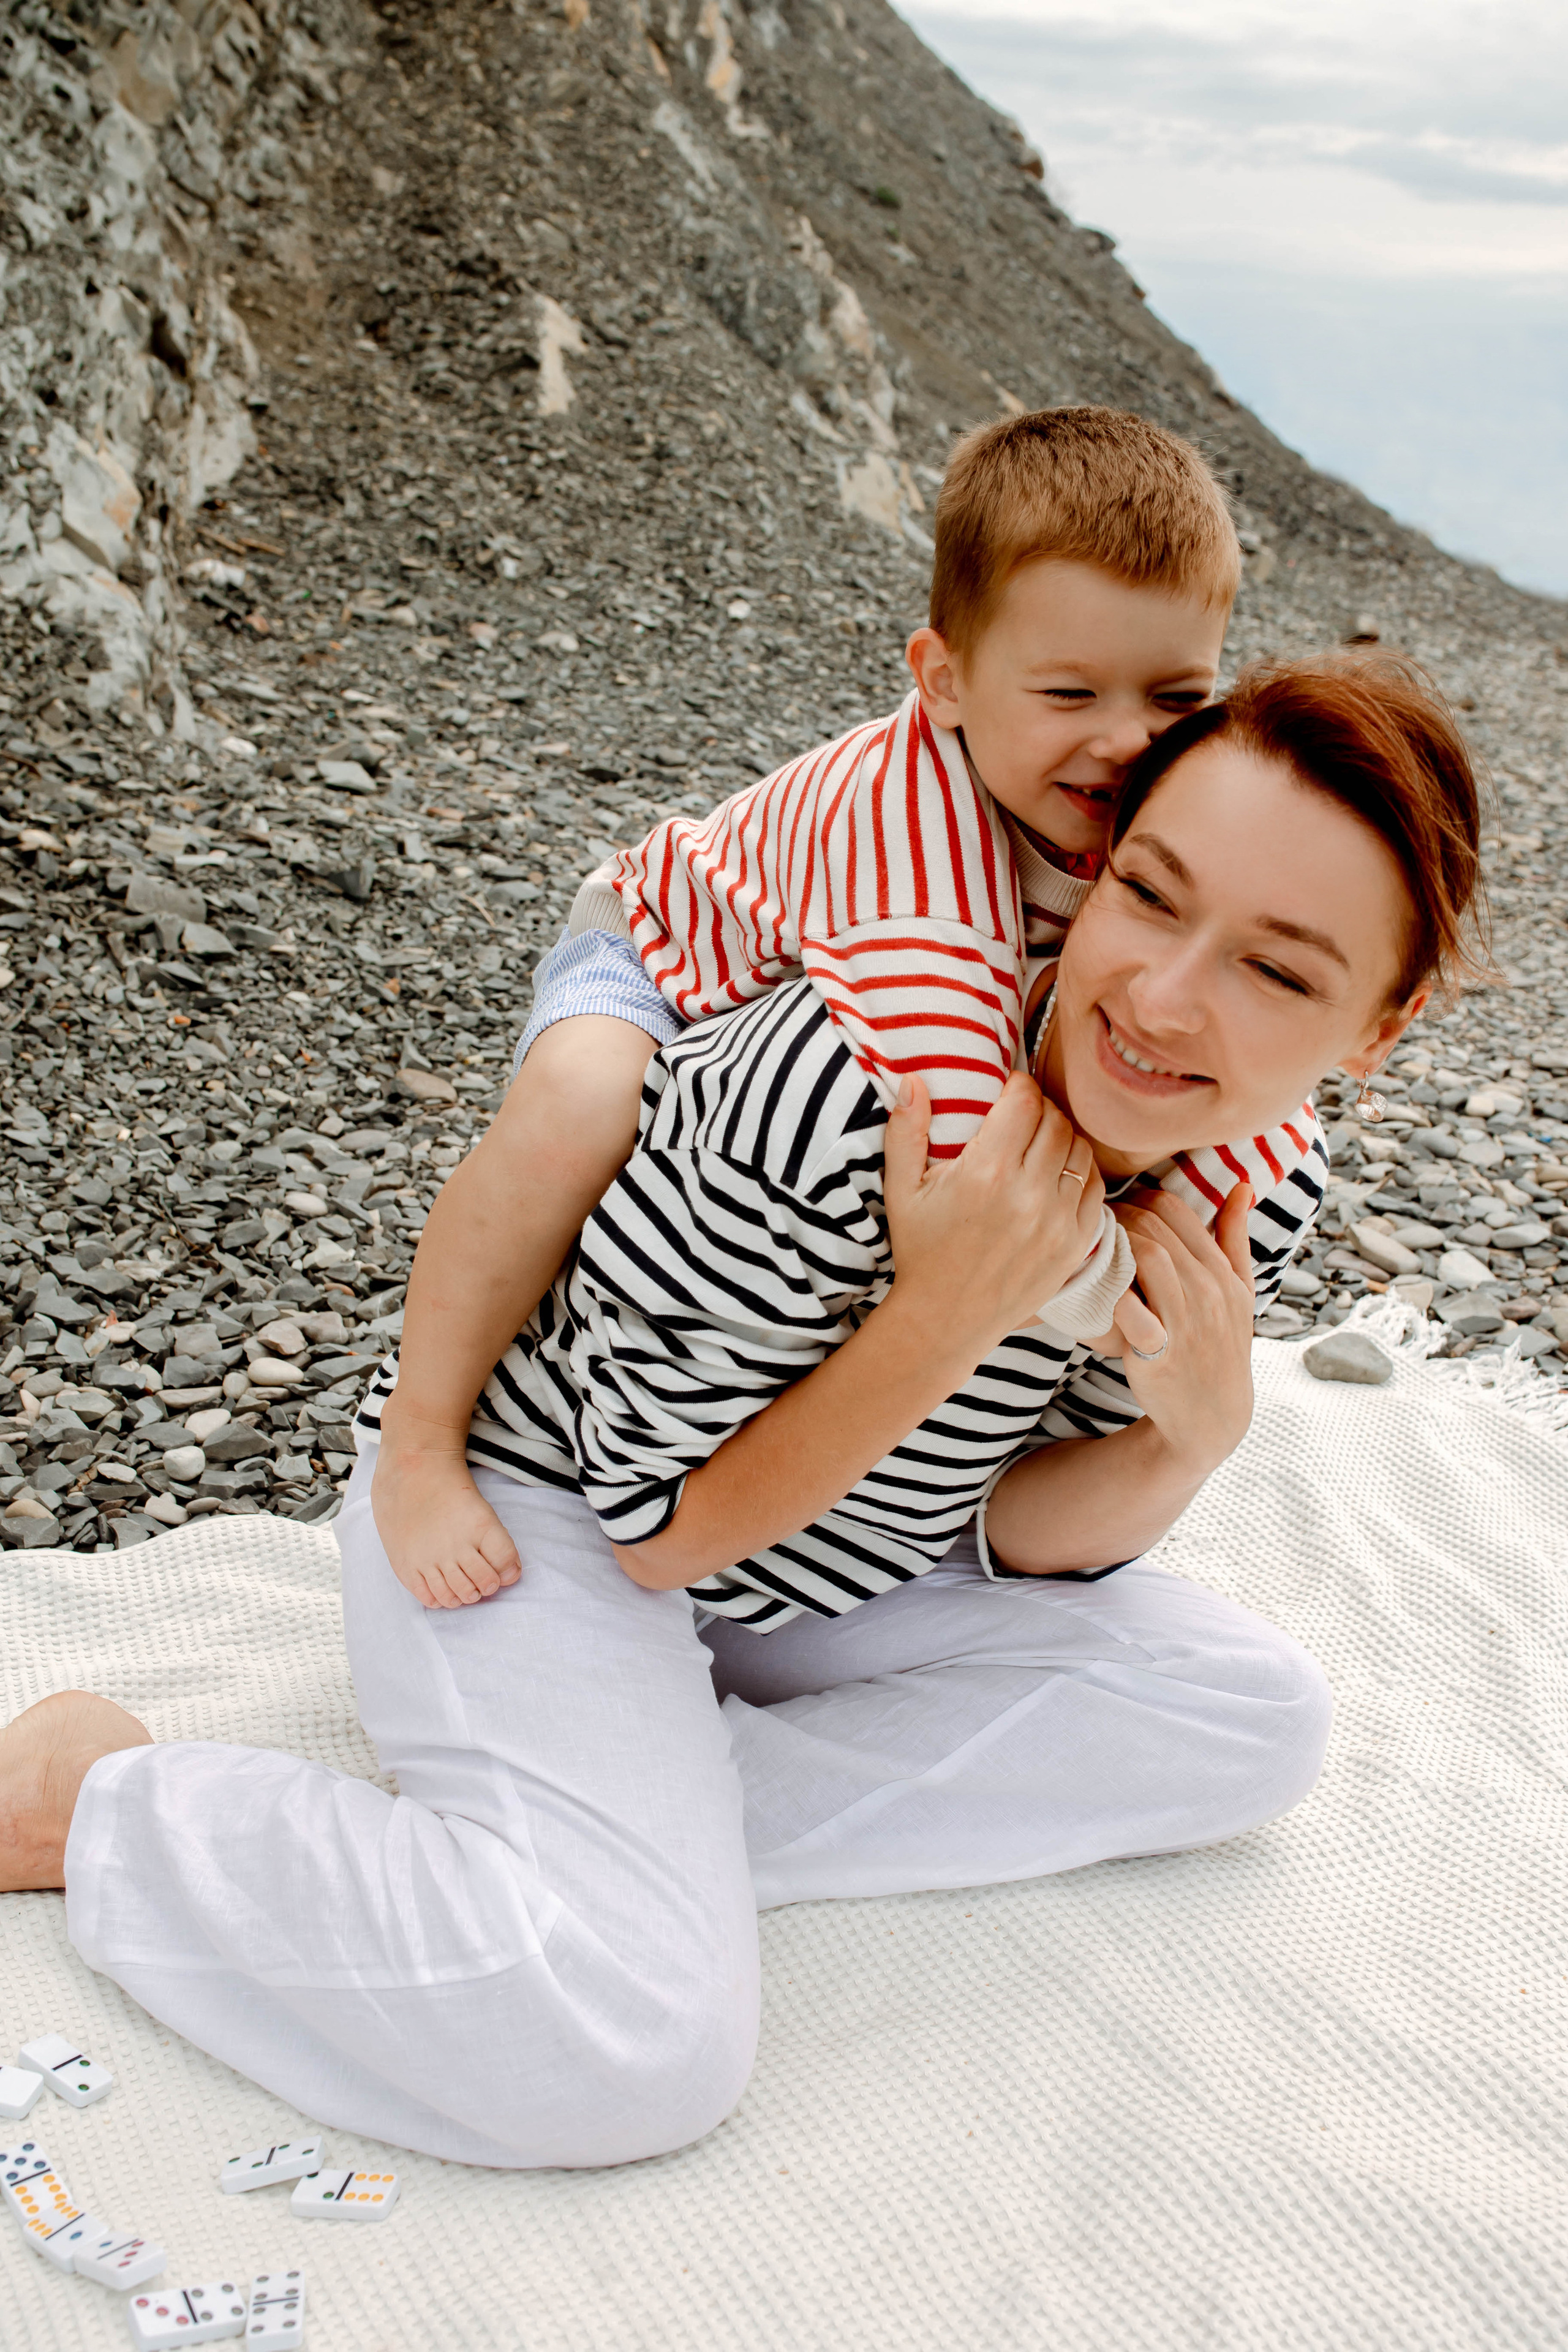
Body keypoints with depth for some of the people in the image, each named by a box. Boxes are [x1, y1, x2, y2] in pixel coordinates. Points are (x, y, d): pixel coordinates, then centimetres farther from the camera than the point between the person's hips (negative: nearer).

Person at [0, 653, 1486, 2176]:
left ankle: (655, 1830, -7)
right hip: (540, 1508, -7)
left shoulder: (1248, 1199, -13)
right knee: (637, 2047, -27)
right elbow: (656, 1526, -22)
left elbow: (1016, 1533, -3)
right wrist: (948, 1316, -35)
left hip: (801, 1568, 8)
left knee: (1253, 1719, -2)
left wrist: (1200, 1431, -23)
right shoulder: (837, 1097, -35)